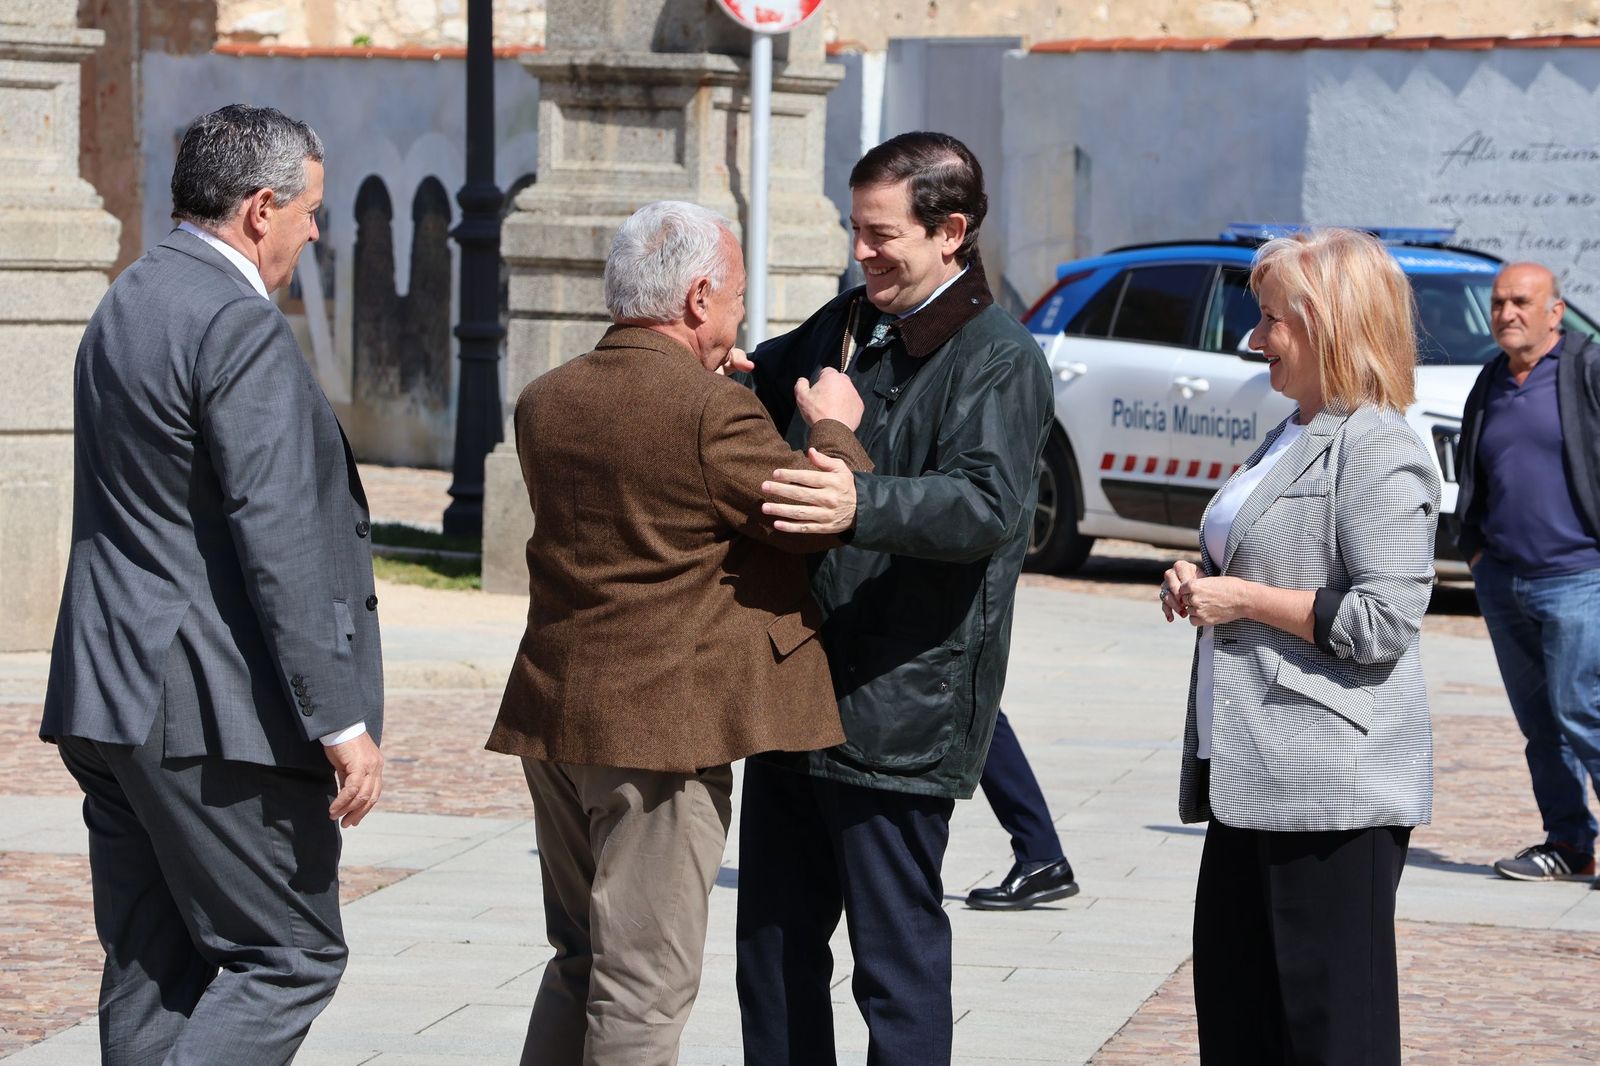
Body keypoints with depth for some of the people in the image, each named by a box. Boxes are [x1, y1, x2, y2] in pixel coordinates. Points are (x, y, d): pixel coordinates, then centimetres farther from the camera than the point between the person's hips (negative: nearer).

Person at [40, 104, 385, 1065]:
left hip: (113, 698, 10)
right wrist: (341, 720, -19)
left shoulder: (125, 307, 16)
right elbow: (278, 541, -20)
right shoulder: (241, 328, -15)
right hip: (213, 711, -10)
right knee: (291, 957, -3)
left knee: (153, 968, 11)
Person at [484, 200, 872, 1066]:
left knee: (580, 961, 19)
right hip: (665, 722, -7)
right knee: (642, 987, -2)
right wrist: (834, 427, 10)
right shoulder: (712, 415, -16)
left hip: (553, 712, 7)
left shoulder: (544, 403, 7)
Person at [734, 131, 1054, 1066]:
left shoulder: (999, 360, -11)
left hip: (898, 708, -8)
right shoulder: (846, 326, 14)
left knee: (898, 956, -4)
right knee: (775, 949, 14)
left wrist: (863, 506, -45)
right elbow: (762, 389, 33)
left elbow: (990, 502, -27)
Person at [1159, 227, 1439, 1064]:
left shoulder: (1378, 454, -13)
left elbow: (1385, 621, -22)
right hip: (1250, 774, 10)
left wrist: (1242, 600, -16)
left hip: (1334, 785, -10)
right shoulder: (1293, 437, 17)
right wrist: (1199, 585, 11)